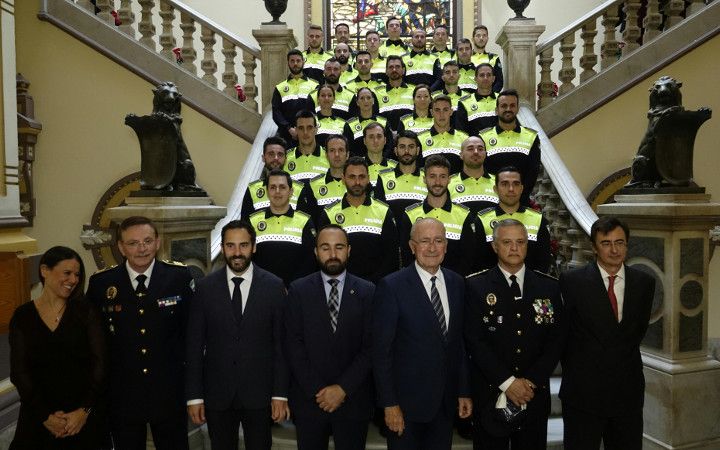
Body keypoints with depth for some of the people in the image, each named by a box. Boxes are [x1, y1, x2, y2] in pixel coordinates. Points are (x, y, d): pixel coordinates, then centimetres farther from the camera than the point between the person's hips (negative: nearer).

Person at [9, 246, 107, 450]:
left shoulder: (86, 311, -2)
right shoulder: (22, 316, 0)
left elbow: (100, 362, -6)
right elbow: (19, 372, -3)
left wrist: (85, 410, -14)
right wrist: (46, 416, -11)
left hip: (84, 416, 0)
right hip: (38, 417, 0)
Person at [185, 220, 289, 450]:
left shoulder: (274, 286, -5)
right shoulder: (205, 288, -2)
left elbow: (281, 343, -3)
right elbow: (195, 345, 0)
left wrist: (281, 394, -4)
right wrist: (194, 396, -2)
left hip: (259, 393, 0)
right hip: (217, 394, 1)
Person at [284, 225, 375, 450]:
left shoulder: (367, 292, -1)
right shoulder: (298, 290, 0)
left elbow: (370, 346, -5)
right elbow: (293, 343, -4)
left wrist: (343, 388, -11)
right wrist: (316, 390, -10)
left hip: (354, 399, 0)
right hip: (308, 398, 0)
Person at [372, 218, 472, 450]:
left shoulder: (457, 283, 3)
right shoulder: (391, 286, -13)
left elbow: (460, 341, 9)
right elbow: (381, 350, -12)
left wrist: (464, 391, 8)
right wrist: (389, 404, -12)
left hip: (447, 401, 4)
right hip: (406, 402, -4)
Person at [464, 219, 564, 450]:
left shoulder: (549, 287, 5)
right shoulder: (476, 286, -4)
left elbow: (556, 340, 2)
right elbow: (474, 340, -9)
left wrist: (531, 381, -8)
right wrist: (507, 382, -14)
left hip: (535, 396, 2)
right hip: (490, 397, -2)